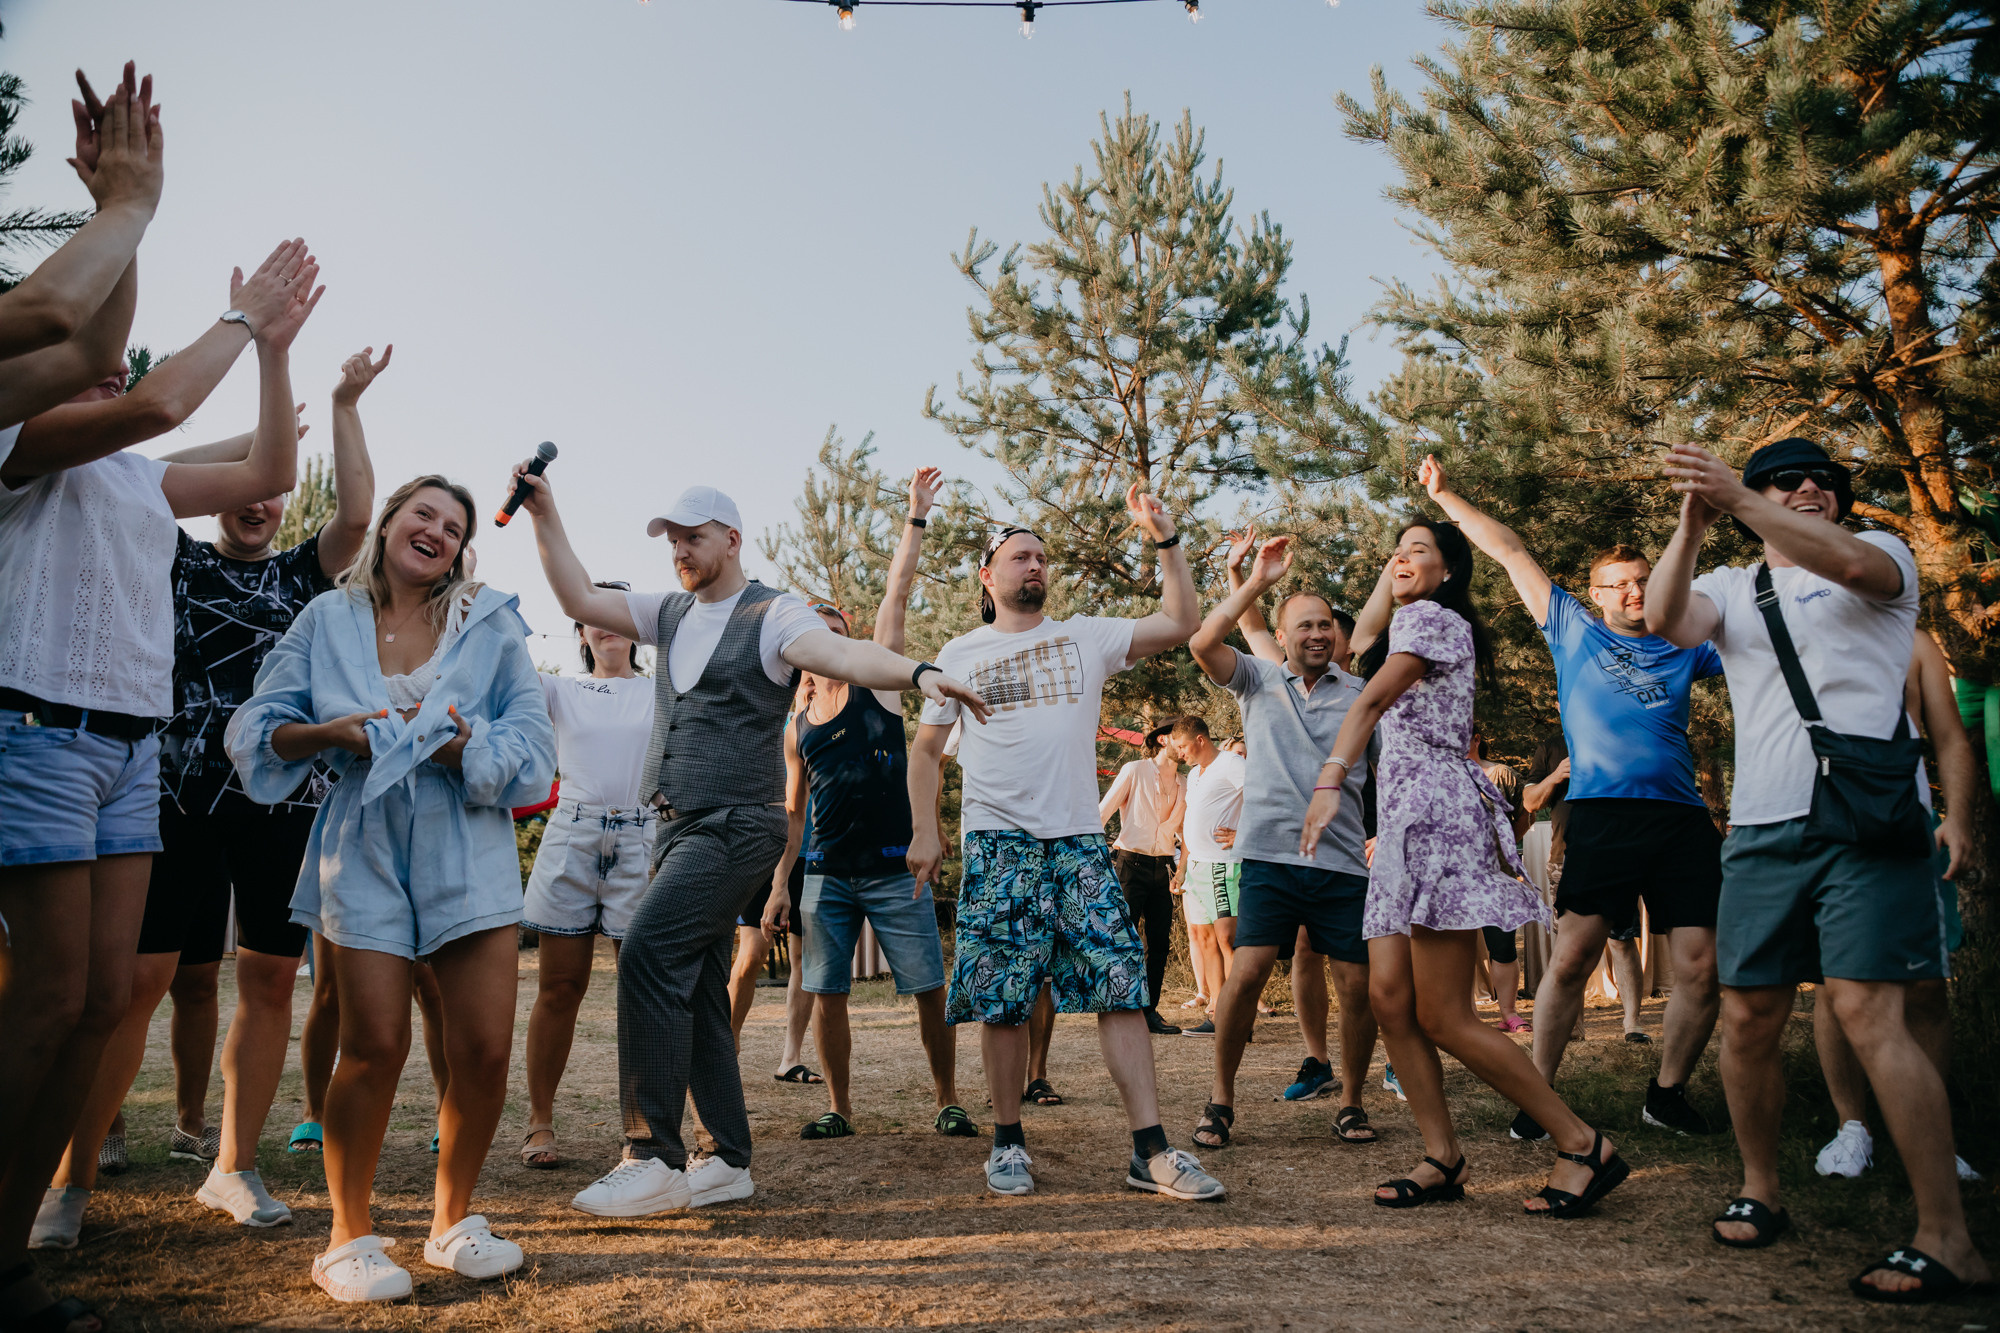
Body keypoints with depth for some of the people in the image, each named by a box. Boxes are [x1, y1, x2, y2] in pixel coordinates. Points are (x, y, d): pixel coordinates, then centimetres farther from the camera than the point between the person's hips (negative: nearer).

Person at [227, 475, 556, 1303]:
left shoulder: (491, 623, 5)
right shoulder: (327, 619, 8)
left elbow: (533, 742, -1)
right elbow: (256, 728, 8)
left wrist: (461, 746, -17)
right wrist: (331, 733, -10)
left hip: (471, 852, 1)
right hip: (363, 850, 0)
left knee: (484, 1048, -2)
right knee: (375, 1043, -6)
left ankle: (453, 1220, 19)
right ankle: (349, 1235, 14)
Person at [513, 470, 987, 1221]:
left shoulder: (772, 615, -8)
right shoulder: (669, 613, 15)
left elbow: (843, 653, -25)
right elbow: (580, 601, 14)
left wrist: (919, 672, -44)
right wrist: (544, 516, 7)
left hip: (737, 827, -8)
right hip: (679, 825, 8)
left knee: (650, 953, -23)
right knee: (694, 989, 9)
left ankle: (654, 1158, -17)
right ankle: (730, 1161, 18)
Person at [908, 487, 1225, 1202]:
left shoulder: (1086, 636, 13)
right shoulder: (961, 654, 12)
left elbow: (1181, 623, 5)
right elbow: (924, 749, 14)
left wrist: (1165, 540, -1)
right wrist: (924, 828, 4)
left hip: (1080, 838, 1)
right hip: (997, 840, -1)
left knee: (1122, 987, -7)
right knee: (1002, 1001, -1)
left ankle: (1151, 1151, -3)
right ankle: (1008, 1143, 16)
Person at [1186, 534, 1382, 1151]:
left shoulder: (1362, 695, 11)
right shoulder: (1257, 679, 9)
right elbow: (1203, 643, -9)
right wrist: (1261, 580, -9)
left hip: (1344, 862, 2)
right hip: (1271, 856, -1)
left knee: (1358, 985, 0)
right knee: (1247, 973, -12)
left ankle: (1351, 1104, 20)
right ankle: (1221, 1099, 5)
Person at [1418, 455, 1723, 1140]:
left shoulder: (1684, 647, 20)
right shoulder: (1574, 631, 15)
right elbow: (1510, 552, 16)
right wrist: (1447, 497, 18)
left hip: (1682, 816, 3)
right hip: (1603, 813, -3)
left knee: (1701, 966, 0)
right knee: (1572, 956, -8)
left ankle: (1668, 1091, 19)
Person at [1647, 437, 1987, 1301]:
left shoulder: (1881, 555, 12)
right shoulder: (1730, 588, 20)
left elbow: (1849, 562, -14)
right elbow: (1664, 620, -1)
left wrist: (1735, 497, -21)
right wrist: (1692, 526, -14)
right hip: (1762, 828, 4)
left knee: (1868, 1012, -14)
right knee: (1747, 1017, 5)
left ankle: (1946, 1237, -6)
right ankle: (1759, 1190, 22)